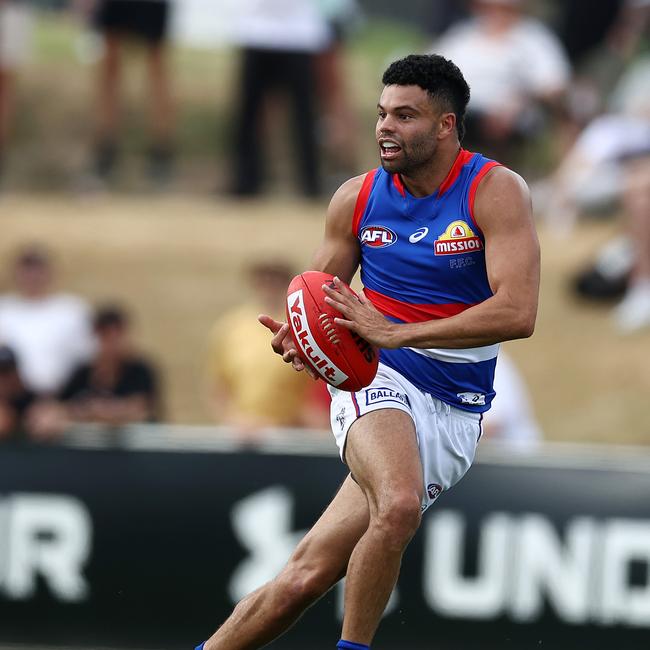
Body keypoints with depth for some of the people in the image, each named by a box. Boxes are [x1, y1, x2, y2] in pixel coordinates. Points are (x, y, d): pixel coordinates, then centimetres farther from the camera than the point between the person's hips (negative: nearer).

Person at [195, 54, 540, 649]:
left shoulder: (495, 192, -7)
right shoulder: (357, 198, 5)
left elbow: (517, 314, -19)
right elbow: (319, 299, 17)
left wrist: (393, 332, -24)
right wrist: (297, 339, -8)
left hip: (455, 414, -1)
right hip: (378, 379, 1)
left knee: (309, 575, -12)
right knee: (399, 504, -32)